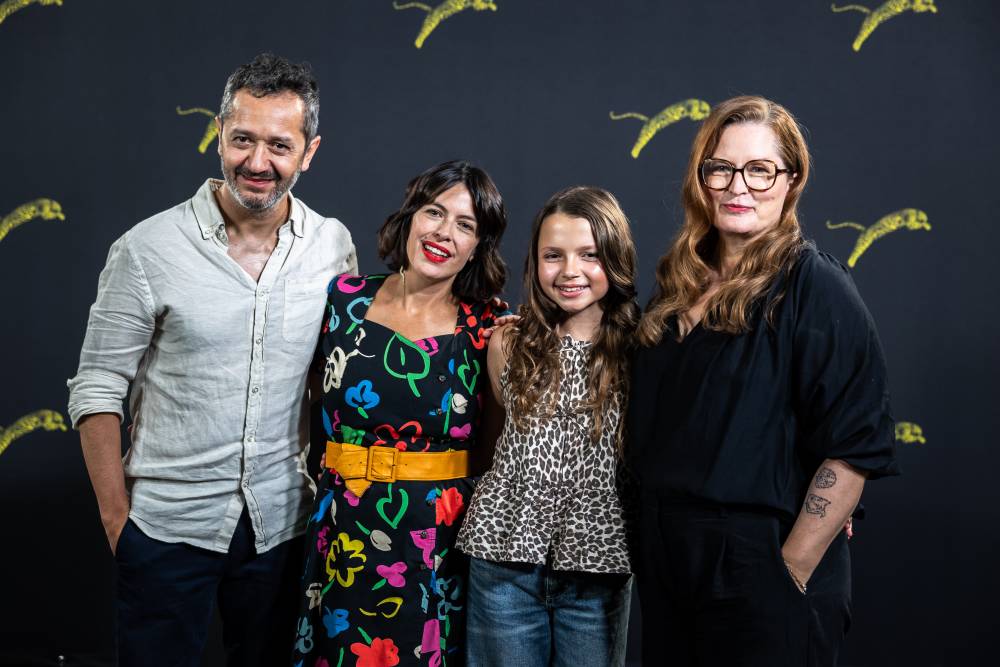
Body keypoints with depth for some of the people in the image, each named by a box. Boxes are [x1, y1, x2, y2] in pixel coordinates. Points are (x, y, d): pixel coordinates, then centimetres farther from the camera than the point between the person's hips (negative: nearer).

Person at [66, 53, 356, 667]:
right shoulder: (148, 249, -10)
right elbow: (97, 391, -5)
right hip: (166, 523, -2)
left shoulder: (335, 246, -2)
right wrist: (116, 519, -5)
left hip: (282, 524, 3)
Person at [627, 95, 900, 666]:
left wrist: (792, 570, -18)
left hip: (762, 574, -6)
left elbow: (854, 447, -17)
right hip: (667, 559, 6)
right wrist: (651, 543, 9)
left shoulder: (815, 286, -12)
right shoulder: (681, 283, 8)